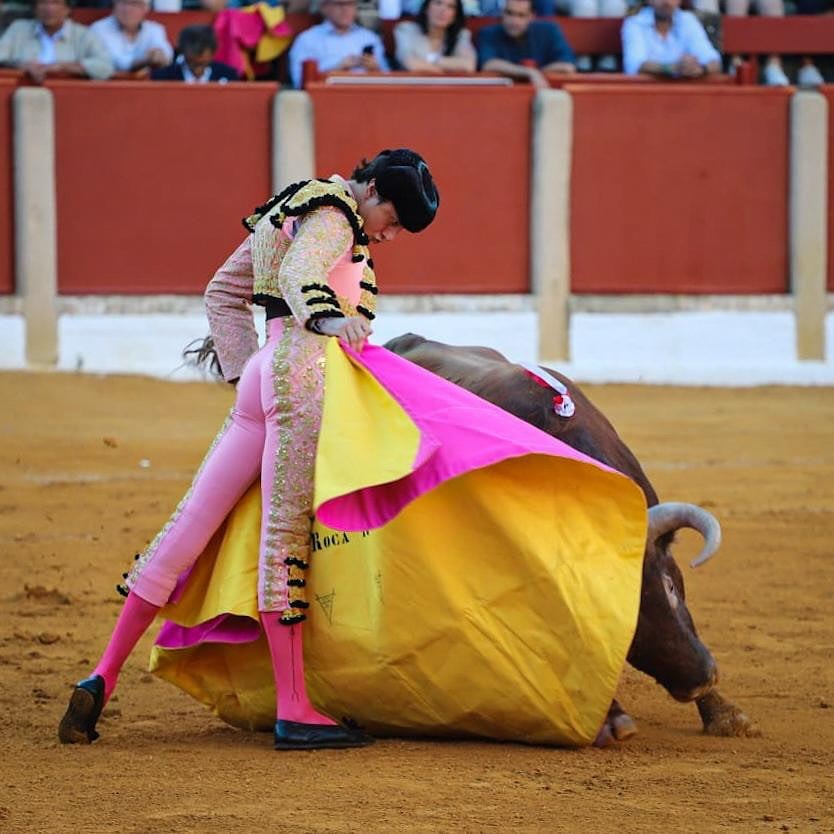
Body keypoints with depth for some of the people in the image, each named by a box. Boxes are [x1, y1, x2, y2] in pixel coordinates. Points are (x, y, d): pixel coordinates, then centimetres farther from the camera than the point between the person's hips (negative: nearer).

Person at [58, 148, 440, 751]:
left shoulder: (290, 212, 25)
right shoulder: (333, 216, -4)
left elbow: (223, 290, 29)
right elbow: (298, 271, -26)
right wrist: (327, 318, -45)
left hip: (263, 377, 9)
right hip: (303, 369, -9)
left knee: (192, 524, 6)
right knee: (286, 533, -11)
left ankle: (102, 679, 5)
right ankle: (294, 712, -12)